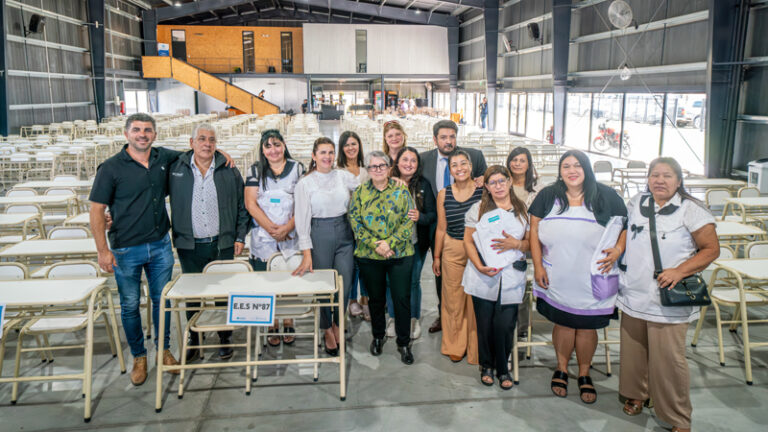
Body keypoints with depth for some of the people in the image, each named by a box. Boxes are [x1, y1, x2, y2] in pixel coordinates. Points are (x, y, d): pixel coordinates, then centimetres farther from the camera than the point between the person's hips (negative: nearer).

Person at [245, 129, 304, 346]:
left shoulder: (297, 168, 6)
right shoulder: (255, 170, 8)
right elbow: (251, 203, 0)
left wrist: (287, 227, -12)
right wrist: (271, 228, -10)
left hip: (291, 237, 0)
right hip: (263, 238, 1)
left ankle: (288, 324, 16)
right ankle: (272, 326, 14)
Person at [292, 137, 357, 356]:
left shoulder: (344, 176, 5)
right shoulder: (305, 183, -3)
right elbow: (302, 219, -6)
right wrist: (306, 253, -12)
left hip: (344, 233, 3)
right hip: (320, 234, -2)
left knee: (345, 285, 4)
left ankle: (338, 325, 29)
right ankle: (328, 330, 26)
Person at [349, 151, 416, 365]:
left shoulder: (401, 191, 0)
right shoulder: (360, 192, 4)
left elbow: (409, 222, -5)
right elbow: (355, 222, -3)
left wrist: (389, 243, -16)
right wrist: (374, 244, -14)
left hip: (400, 255, -1)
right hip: (369, 256, 1)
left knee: (402, 299, 0)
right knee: (376, 299, 14)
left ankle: (404, 343, 16)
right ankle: (378, 336, 36)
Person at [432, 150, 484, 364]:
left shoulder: (483, 190, -5)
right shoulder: (443, 195, 2)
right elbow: (441, 228, 8)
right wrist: (436, 256, 10)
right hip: (452, 251, 2)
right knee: (453, 299, 10)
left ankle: (476, 349, 22)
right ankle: (455, 346, 28)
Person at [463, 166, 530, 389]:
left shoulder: (523, 210, 8)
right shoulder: (478, 209, 6)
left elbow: (531, 243, 11)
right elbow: (468, 241, 3)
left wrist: (516, 244, -11)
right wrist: (480, 266, -10)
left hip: (511, 278, 0)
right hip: (483, 278, 0)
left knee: (505, 326, -2)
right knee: (485, 324, 6)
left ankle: (503, 368, 20)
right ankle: (486, 365, 27)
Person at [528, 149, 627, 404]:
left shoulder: (606, 197, 1)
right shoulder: (548, 196, 4)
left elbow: (625, 225, 6)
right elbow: (534, 231, 4)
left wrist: (619, 250, -14)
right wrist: (538, 266, -2)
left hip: (592, 279, 0)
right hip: (557, 278, 1)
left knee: (586, 326, 7)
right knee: (563, 323, 9)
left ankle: (584, 374, 29)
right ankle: (561, 369, 32)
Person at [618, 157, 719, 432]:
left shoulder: (691, 210, -7)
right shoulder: (636, 203, 7)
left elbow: (711, 249, -6)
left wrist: (680, 271, -16)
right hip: (634, 294, 5)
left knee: (668, 358, -2)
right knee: (633, 350, 16)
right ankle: (636, 394, 40)